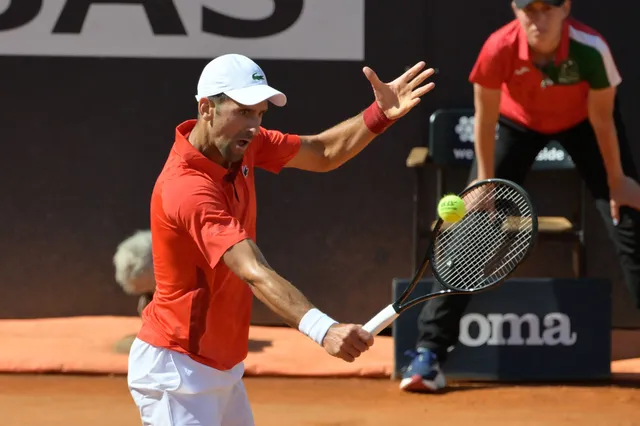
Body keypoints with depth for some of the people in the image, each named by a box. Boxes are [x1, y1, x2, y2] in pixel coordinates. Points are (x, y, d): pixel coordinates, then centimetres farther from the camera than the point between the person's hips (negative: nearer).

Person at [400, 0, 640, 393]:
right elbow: (486, 116, -18)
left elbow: (602, 118, -20)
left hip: (581, 121, 0)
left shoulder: (591, 49, -35)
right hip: (517, 121, 0)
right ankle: (430, 351, -7)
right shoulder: (499, 49, -35)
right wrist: (485, 181, -12)